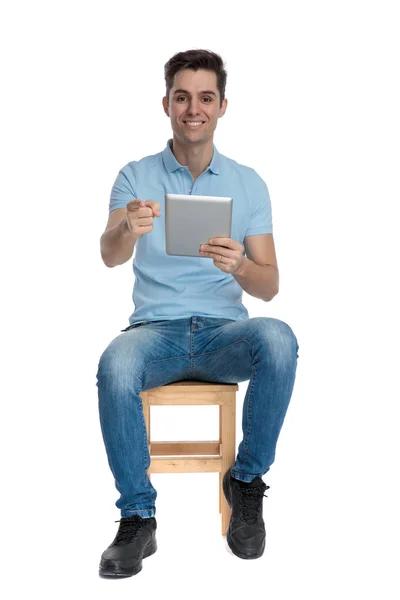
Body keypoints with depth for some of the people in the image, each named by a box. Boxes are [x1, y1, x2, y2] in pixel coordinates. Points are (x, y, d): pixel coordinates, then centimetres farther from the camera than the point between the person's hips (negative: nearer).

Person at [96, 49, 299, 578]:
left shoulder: (249, 183, 7)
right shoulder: (135, 177, 6)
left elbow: (269, 287, 0)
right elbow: (111, 256, -12)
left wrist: (239, 265, -24)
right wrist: (127, 228, -37)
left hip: (224, 330, 1)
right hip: (156, 329, 0)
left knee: (278, 340, -33)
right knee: (115, 366, -35)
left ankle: (246, 482, -11)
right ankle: (137, 516, -15)